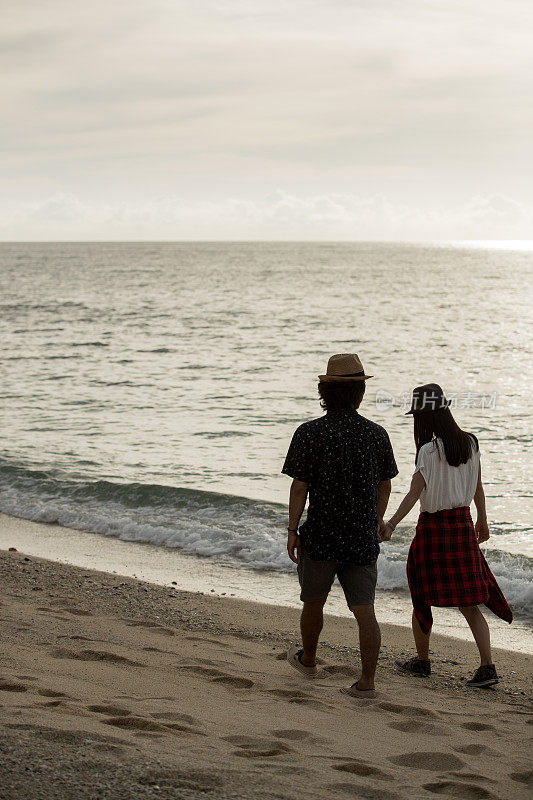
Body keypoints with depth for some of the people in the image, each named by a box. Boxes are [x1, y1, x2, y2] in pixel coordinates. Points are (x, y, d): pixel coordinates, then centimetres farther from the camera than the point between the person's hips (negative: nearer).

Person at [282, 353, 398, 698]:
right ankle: (367, 682, -1)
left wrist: (292, 531, -1)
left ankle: (308, 658, 40)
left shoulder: (309, 433, -11)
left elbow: (299, 487, -11)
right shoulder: (377, 434, -1)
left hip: (321, 535, -2)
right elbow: (385, 484, 11)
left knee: (313, 602, 19)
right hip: (363, 539, 2)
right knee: (365, 611, 3)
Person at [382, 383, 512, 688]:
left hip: (433, 526, -6)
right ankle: (488, 665, -2)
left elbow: (414, 494, -22)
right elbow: (478, 488, 12)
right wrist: (482, 520, 24)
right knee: (468, 602, 7)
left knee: (422, 597, 12)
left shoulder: (429, 451, -16)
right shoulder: (470, 443, 3)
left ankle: (422, 660, 23)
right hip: (463, 523, 6)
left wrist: (391, 524, -26)